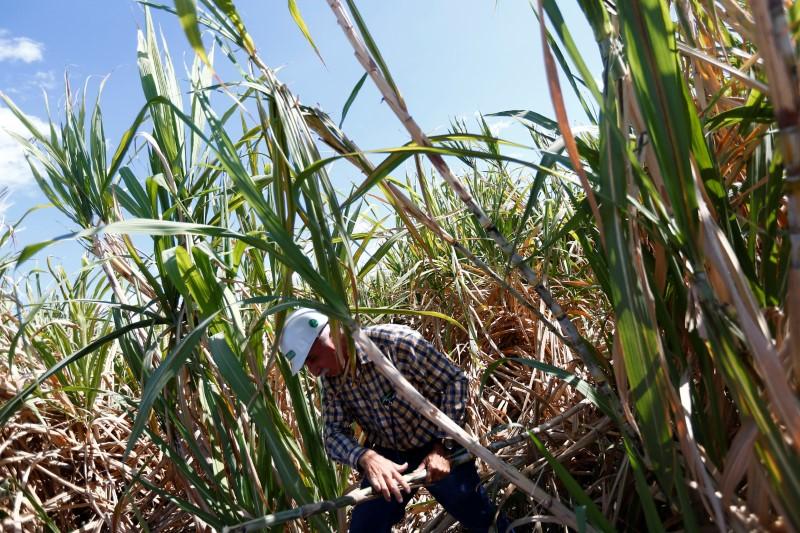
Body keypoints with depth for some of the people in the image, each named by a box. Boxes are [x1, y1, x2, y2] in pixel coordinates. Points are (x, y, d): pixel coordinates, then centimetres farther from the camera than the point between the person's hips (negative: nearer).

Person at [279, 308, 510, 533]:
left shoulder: (396, 341, -29)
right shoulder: (331, 378, -11)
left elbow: (455, 380, -21)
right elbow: (334, 434, -9)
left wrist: (443, 446, -22)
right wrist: (365, 457, -31)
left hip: (437, 449, -4)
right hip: (388, 456, 4)